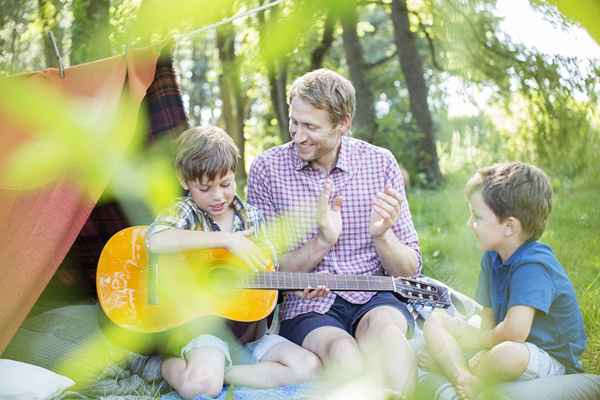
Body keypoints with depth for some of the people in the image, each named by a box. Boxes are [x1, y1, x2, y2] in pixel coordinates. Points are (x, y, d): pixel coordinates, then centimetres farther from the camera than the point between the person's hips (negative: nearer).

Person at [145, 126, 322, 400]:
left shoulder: (253, 218, 9)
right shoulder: (186, 212, -5)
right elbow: (155, 241, -28)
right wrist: (227, 239, -25)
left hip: (249, 331, 6)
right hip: (205, 329, -6)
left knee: (309, 367, -15)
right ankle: (167, 367, 1)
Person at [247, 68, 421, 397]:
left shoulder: (380, 163, 3)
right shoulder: (266, 169, 0)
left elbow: (410, 271, 5)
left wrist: (381, 235, -17)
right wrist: (323, 241, -15)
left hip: (375, 298, 1)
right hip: (306, 309, -1)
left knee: (385, 329, -35)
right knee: (342, 351, -34)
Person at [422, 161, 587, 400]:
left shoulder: (533, 266, -24)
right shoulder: (492, 258, 4)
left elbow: (514, 331, -36)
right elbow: (489, 319, 6)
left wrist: (478, 340, -15)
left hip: (553, 363, -9)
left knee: (507, 353, -41)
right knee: (436, 320, 0)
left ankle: (472, 380, -7)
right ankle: (465, 380, -25)